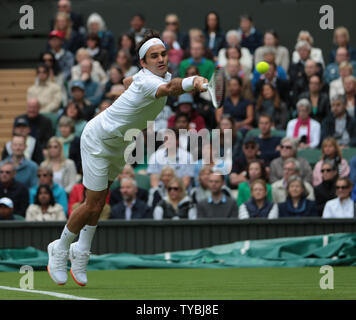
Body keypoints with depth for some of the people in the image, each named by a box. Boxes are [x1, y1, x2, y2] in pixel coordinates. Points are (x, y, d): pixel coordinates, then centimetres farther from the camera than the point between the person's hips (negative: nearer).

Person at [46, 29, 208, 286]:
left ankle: (81, 254, 30)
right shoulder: (147, 80, -33)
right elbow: (169, 89, -58)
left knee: (99, 202, 15)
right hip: (98, 139, -9)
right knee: (93, 205, -6)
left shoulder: (164, 76, -3)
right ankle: (60, 249, 17)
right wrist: (193, 82, -76)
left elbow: (128, 81, 18)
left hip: (119, 144, 9)